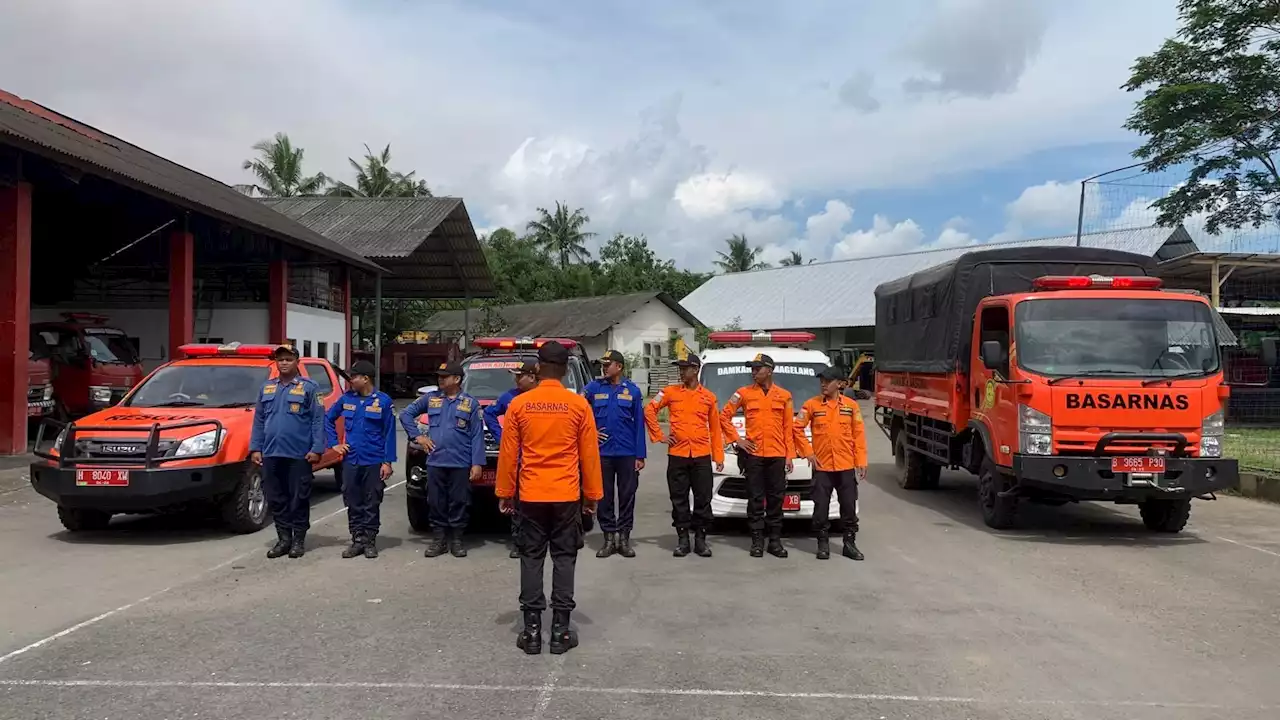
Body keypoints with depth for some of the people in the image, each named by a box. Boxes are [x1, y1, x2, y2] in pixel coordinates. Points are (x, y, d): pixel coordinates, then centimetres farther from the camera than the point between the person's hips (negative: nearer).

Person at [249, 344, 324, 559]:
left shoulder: (309, 388, -1)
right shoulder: (266, 388, 14)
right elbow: (258, 420, 15)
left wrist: (316, 449, -13)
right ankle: (283, 538, 19)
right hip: (271, 454, 5)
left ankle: (299, 539, 12)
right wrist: (255, 448, 7)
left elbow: (318, 421, -5)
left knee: (299, 499, 2)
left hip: (299, 455, -5)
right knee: (276, 499, 9)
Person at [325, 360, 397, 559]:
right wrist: (334, 443, 8)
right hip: (350, 461, 4)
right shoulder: (346, 399, 5)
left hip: (374, 462, -3)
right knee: (353, 503, 8)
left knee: (372, 504, 5)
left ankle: (370, 541, 14)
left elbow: (389, 433, -6)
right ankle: (357, 539, 18)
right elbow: (328, 419, 18)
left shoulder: (383, 401, -6)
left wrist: (388, 462, -10)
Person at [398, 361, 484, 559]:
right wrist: (416, 436, 2)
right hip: (435, 462, 2)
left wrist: (477, 463, -10)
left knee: (459, 502, 4)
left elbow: (477, 435, -2)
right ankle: (440, 538, 19)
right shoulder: (430, 398, 8)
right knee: (436, 502, 7)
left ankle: (456, 539, 16)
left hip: (460, 463, -2)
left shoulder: (470, 403, 2)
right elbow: (406, 414, 15)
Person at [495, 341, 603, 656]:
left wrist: (504, 492, 11)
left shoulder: (519, 404, -2)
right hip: (567, 496, 0)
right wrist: (593, 494, 9)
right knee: (564, 558, 6)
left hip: (530, 495, 1)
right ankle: (561, 630, 8)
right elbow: (589, 454, 0)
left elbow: (508, 453, 1)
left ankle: (532, 630, 8)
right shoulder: (579, 404, -4)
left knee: (531, 558, 7)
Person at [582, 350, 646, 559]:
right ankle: (609, 537, 16)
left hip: (627, 453, 0)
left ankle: (624, 537, 15)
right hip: (602, 453, 0)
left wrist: (640, 455, -3)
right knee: (604, 497, 6)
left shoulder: (632, 390, 2)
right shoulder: (594, 388, 2)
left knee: (627, 496, 5)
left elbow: (639, 423, 1)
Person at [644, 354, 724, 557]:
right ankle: (682, 539, 15)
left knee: (703, 498, 3)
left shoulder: (708, 397, 7)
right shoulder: (670, 392, 4)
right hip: (677, 454, 0)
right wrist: (659, 436, 0)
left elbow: (715, 428, 10)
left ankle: (700, 539, 14)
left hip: (702, 455, 0)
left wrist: (719, 456, 7)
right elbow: (649, 410, 6)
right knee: (679, 499, 5)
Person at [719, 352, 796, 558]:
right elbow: (724, 416, 6)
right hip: (753, 454, -1)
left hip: (777, 455, 1)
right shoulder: (744, 393, 4)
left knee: (776, 499, 5)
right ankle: (757, 541, 9)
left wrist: (790, 455, 3)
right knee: (755, 499, 2)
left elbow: (788, 427, 8)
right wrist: (737, 439, 0)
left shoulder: (784, 396, 8)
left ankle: (775, 541, 14)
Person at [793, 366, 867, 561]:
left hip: (846, 466, 1)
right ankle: (823, 544, 16)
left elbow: (859, 434, 4)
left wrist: (861, 461, 0)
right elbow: (797, 428, 1)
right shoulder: (811, 404, -1)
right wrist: (808, 452, -4)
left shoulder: (851, 406, 3)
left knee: (849, 506, 6)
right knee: (821, 507, 4)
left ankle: (850, 543, 18)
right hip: (821, 466, -1)